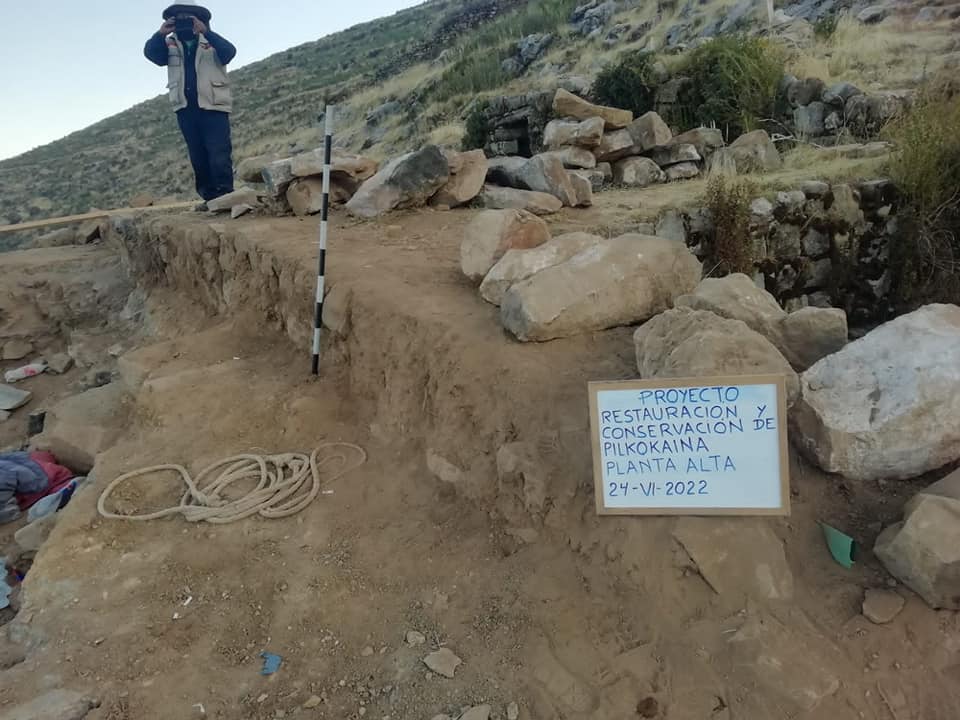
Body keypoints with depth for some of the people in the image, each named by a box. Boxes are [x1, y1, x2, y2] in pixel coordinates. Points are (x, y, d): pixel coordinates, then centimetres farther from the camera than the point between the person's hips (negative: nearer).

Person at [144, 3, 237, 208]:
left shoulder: (211, 42, 4)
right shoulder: (170, 45, 13)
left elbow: (229, 52, -16)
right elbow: (150, 53, -3)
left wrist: (206, 32, -27)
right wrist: (160, 34, -20)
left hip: (213, 107, -4)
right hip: (186, 109, 4)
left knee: (219, 156, -12)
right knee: (198, 158, 6)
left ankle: (225, 197, -10)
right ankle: (210, 197, 12)